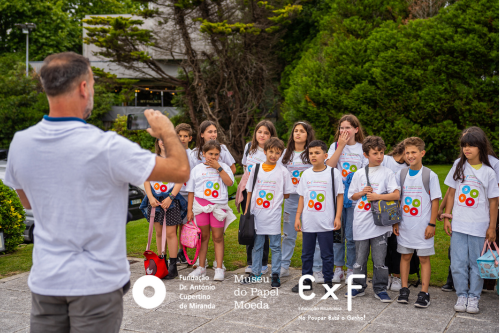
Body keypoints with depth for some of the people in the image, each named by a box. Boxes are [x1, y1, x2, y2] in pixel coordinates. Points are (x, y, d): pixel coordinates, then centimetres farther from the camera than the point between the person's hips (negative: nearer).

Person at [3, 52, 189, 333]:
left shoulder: (20, 143, -4)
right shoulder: (106, 147, -21)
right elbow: (181, 172, -12)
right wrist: (168, 133, 5)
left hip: (46, 280, 5)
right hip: (97, 281, -4)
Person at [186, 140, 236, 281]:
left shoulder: (224, 167, 6)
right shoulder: (197, 169, 7)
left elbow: (229, 182, -12)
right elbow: (191, 191, 8)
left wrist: (218, 168, -13)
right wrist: (189, 210, 3)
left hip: (218, 206, -1)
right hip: (201, 204, 1)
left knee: (218, 237, 1)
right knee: (204, 236, 8)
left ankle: (219, 269, 5)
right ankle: (201, 267, 18)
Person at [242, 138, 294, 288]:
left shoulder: (283, 171, -2)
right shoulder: (256, 168, 4)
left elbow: (287, 194, 4)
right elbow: (250, 191, 9)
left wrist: (274, 198, -2)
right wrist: (246, 209, 5)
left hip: (273, 215, -2)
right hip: (256, 213, 3)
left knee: (275, 246, 5)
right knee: (256, 245, 12)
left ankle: (275, 275, 15)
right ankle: (256, 274, 23)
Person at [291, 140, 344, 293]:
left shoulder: (333, 172, -3)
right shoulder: (306, 174, 8)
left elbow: (340, 195, -1)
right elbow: (302, 197, 12)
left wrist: (337, 217, -8)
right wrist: (297, 217, 7)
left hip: (326, 223, -4)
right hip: (308, 222, 4)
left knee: (327, 254, 4)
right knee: (306, 253, 11)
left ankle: (328, 282, 16)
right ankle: (306, 281, 23)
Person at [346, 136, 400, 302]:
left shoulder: (387, 173, 0)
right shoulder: (359, 174, 7)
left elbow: (396, 195, -8)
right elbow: (352, 196, 13)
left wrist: (377, 196, -15)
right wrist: (363, 192, -5)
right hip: (361, 222, 2)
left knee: (379, 259, 2)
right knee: (360, 257, 10)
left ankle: (380, 288, 14)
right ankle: (359, 286, 23)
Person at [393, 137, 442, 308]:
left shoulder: (430, 176, -5)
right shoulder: (400, 174, 4)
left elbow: (435, 200, -4)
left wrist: (432, 224, -7)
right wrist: (395, 222, 4)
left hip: (423, 226, -3)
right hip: (405, 225, 3)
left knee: (424, 258, 3)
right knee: (405, 256, 10)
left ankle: (424, 293, 8)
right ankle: (404, 289, 20)